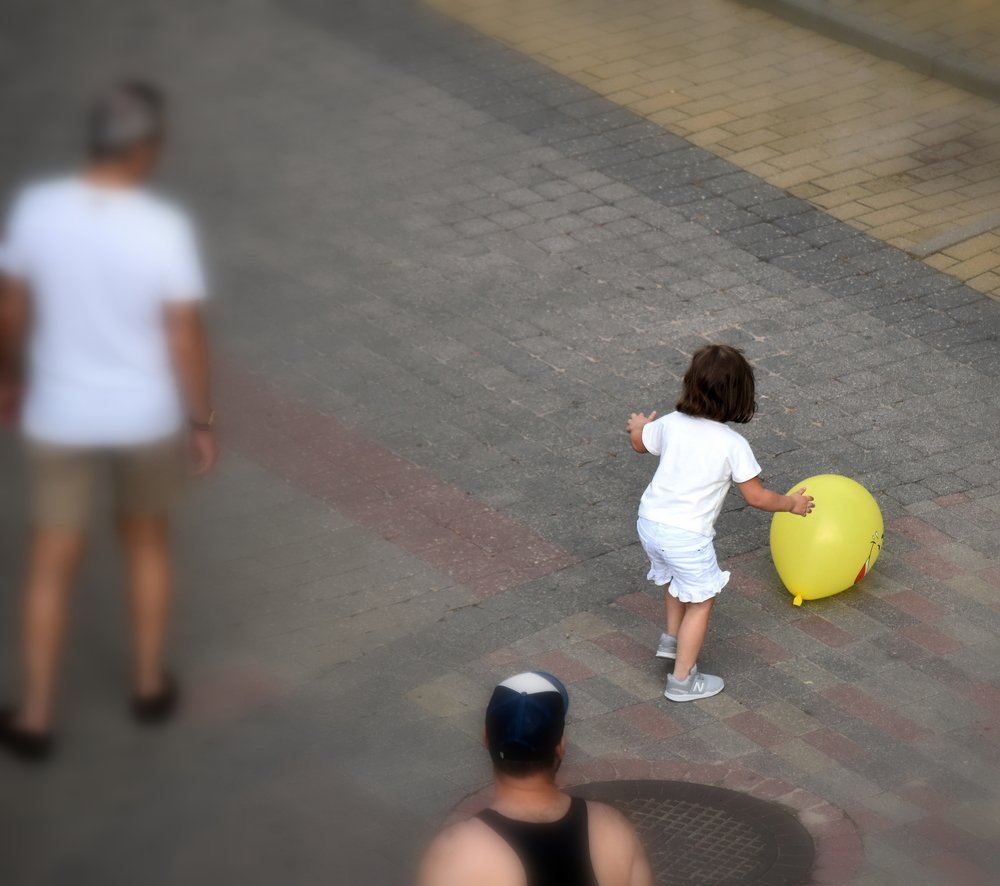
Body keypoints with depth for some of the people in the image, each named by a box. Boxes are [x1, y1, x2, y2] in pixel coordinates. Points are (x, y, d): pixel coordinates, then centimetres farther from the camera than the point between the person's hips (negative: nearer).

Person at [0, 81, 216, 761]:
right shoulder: (164, 228, -20)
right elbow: (185, 339, -15)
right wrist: (202, 420, -1)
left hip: (58, 417, 1)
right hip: (148, 417, -1)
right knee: (147, 540, 23)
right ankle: (150, 686, 35)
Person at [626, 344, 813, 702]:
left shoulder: (672, 424, -1)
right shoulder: (733, 444, -13)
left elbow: (640, 443, 21)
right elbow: (756, 497, -8)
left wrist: (638, 427, 44)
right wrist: (792, 504, 10)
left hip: (649, 521, 6)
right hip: (687, 535, -6)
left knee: (673, 580, 32)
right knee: (700, 602, 11)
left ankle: (672, 638, 49)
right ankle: (683, 679, 16)